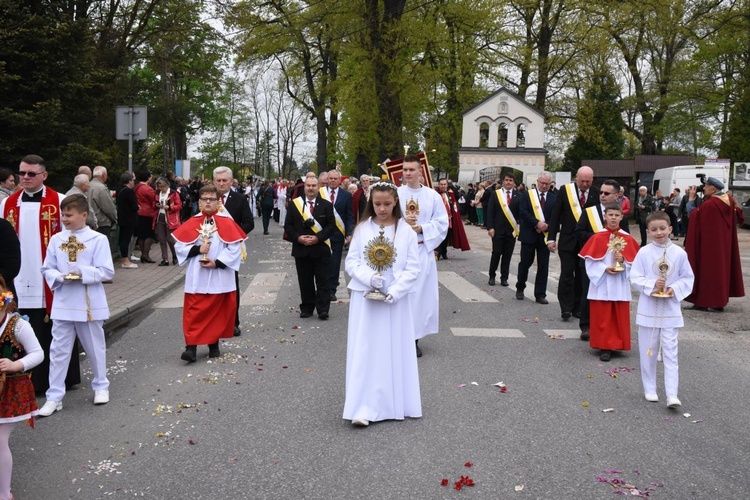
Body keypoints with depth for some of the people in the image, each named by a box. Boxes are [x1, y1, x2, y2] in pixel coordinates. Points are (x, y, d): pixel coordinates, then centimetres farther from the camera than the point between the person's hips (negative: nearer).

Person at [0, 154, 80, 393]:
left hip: (50, 281, -3)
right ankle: (31, 381, 16)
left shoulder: (58, 202, -4)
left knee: (54, 332, 6)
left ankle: (61, 379, 19)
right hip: (19, 282, 3)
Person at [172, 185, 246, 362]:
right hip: (196, 277, 1)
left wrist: (217, 263, -16)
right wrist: (197, 249, -13)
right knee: (194, 313, -3)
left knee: (217, 311, 9)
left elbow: (235, 248, -8)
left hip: (219, 277, -1)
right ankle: (191, 347, -3)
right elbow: (179, 245, 2)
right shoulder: (192, 223, 3)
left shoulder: (227, 223, -3)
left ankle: (214, 344, 23)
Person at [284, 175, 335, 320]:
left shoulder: (326, 205, 1)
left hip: (321, 249, -1)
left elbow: (331, 226, -2)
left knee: (322, 281, 2)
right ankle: (307, 308, 18)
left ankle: (323, 309, 7)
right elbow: (288, 225, 4)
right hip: (301, 249, 2)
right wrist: (298, 238, -12)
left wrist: (317, 237, -15)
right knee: (305, 281, 8)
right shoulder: (294, 204, 5)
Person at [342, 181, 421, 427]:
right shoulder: (362, 229, 0)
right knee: (365, 350, 0)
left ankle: (395, 403, 22)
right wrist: (369, 277, -17)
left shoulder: (406, 231, -2)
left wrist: (394, 291, -15)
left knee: (395, 350, 7)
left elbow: (413, 268, -3)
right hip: (365, 298, 0)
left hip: (396, 300, 0)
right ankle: (364, 407, 3)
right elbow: (351, 261, 0)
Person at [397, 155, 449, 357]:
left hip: (423, 251, 1)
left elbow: (442, 223, 2)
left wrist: (421, 228, -12)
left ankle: (414, 338, 13)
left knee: (421, 293, 3)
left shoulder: (432, 195, 3)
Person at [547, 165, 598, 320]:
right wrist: (551, 238, -6)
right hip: (568, 240, -1)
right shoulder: (565, 190, -4)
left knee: (582, 276, 8)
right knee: (567, 275, -2)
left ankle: (578, 308, 17)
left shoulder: (596, 193, -1)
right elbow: (555, 215, -2)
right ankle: (566, 308, 3)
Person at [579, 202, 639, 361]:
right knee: (602, 317, 2)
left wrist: (623, 261, -15)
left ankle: (616, 344, 18)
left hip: (620, 285, 2)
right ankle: (604, 347, 10)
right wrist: (605, 268, -17)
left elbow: (634, 261, 3)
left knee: (619, 317, 6)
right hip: (602, 284, -2)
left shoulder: (627, 239, 1)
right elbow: (590, 260, -6)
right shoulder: (597, 238, -4)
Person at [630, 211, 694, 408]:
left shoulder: (679, 253, -3)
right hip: (648, 309, 0)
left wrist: (675, 289, -13)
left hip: (670, 310, 0)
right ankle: (649, 389, 24)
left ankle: (672, 394, -2)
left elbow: (688, 278, 4)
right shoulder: (644, 253, -5)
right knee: (648, 352, 10)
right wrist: (652, 285, -19)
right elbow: (635, 278, -4)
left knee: (670, 352, -2)